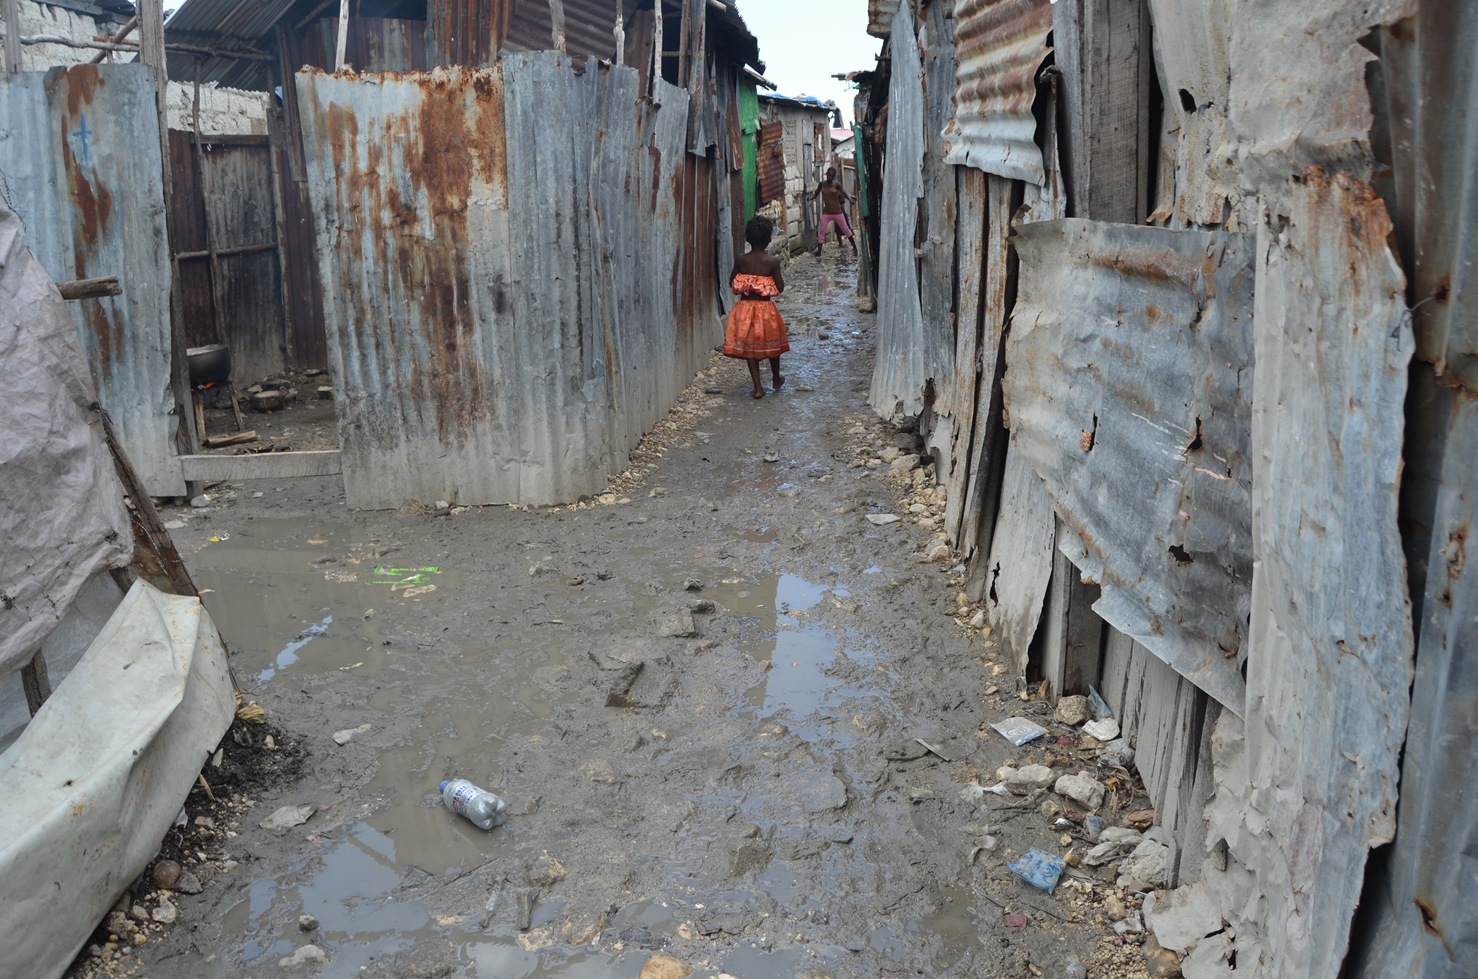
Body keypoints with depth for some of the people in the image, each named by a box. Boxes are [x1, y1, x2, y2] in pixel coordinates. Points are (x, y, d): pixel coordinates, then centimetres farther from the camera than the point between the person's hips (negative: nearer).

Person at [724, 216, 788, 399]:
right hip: (766, 309, -1)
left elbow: (732, 283, 2)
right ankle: (776, 380, 38)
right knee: (772, 344, 20)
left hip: (745, 308, 1)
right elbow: (780, 288, -9)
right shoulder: (772, 261, -14)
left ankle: (758, 387, 5)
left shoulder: (740, 260, -7)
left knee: (749, 346, 9)